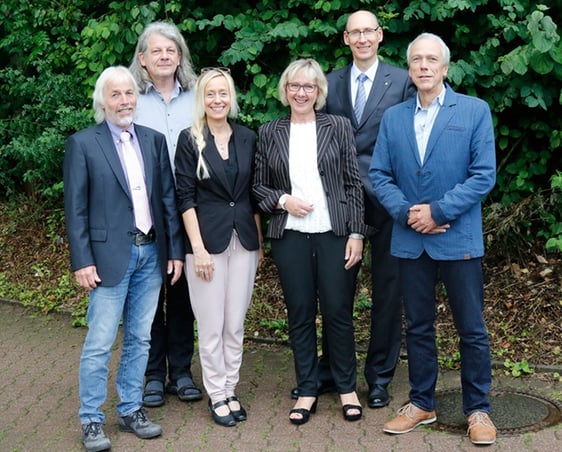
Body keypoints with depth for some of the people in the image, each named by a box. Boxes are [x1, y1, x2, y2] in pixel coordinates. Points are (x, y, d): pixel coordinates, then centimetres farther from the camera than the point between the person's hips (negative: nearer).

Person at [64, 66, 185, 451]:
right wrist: (82, 261, -10)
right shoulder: (83, 144, -3)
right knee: (99, 343, -1)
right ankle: (91, 421, 12)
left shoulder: (154, 140, 10)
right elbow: (75, 208, -5)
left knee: (140, 339, 12)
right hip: (110, 255, -4)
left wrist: (175, 250, 6)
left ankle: (131, 410, 24)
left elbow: (168, 199, 10)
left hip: (151, 253, 5)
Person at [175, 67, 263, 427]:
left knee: (236, 325, 9)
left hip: (244, 241, 3)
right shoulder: (190, 140, -3)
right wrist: (198, 248, -12)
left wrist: (259, 242, 9)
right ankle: (217, 396, 16)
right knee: (212, 326, 2)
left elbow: (254, 194, 12)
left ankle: (231, 391, 22)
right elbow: (185, 197, -6)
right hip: (207, 241, -3)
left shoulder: (247, 139, 7)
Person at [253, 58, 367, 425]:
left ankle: (347, 387, 20)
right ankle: (307, 391, 20)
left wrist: (356, 234, -4)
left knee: (338, 312, 3)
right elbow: (258, 186, 11)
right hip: (290, 237, 1)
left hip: (335, 235, -1)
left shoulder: (339, 127, 3)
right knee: (300, 314, 7)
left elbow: (354, 183, 1)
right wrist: (282, 200, -9)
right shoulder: (270, 133, 7)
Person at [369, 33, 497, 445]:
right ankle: (421, 404, 26)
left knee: (472, 329, 4)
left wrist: (437, 211, -15)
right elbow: (380, 175, 5)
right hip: (410, 240, 3)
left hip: (459, 238, -3)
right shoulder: (393, 117, 9)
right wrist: (407, 213, -11)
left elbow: (484, 175, -9)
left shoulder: (475, 111, -2)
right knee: (418, 327, 13)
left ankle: (478, 409, 19)